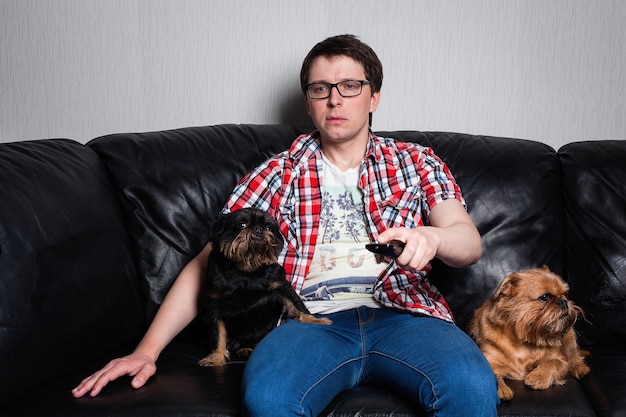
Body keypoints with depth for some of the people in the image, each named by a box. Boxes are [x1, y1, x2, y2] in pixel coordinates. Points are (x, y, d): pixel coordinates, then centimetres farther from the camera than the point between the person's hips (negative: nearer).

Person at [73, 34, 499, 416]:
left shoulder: (416, 162, 19)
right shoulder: (279, 173, 17)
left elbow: (470, 243, 7)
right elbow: (209, 263, 10)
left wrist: (430, 236, -20)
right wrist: (147, 350, -2)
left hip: (402, 312, 1)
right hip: (312, 319, 0)